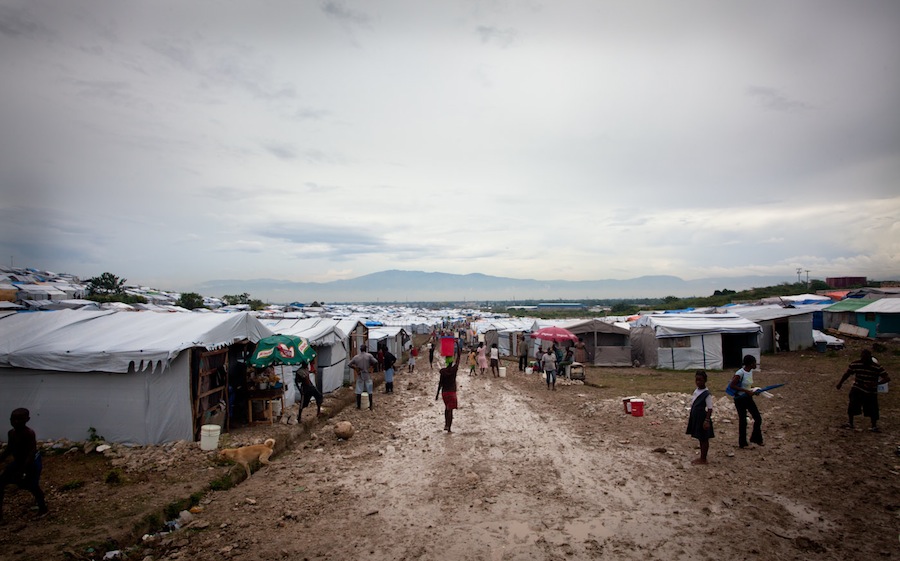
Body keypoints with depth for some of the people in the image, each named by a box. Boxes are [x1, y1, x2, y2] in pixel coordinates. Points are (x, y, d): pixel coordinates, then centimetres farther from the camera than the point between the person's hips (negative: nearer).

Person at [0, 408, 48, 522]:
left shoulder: (29, 433, -27)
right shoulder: (11, 433, -5)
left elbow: (31, 453, -29)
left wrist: (22, 470, -33)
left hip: (32, 462, -7)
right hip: (18, 461, 8)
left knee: (32, 486, -6)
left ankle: (43, 508, 16)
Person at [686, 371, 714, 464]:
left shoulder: (707, 394, -17)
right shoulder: (696, 391, 7)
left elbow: (710, 409, -17)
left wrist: (707, 420, -22)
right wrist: (690, 417, 17)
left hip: (702, 418, -8)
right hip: (696, 418, 8)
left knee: (704, 439, 4)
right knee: (700, 438, 16)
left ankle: (703, 459, 14)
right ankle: (701, 457, 26)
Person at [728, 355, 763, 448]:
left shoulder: (751, 371, 3)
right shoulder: (740, 373, -23)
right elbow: (732, 385, -25)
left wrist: (753, 389, 2)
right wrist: (746, 391, -26)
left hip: (748, 398, 8)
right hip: (740, 399, -8)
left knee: (758, 418, 9)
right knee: (743, 421, 2)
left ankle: (755, 438, 28)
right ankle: (742, 443, 16)